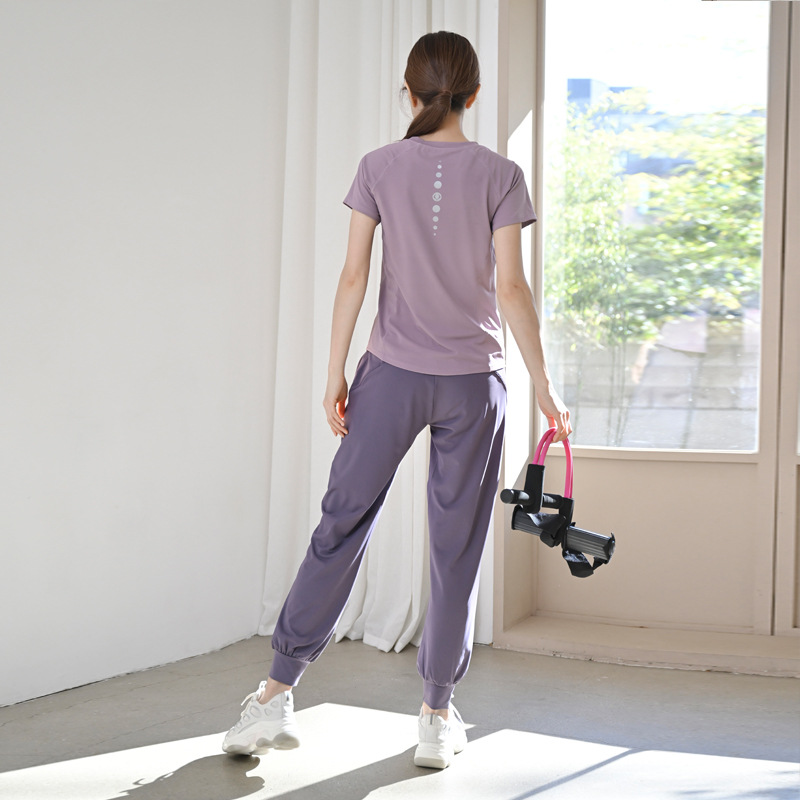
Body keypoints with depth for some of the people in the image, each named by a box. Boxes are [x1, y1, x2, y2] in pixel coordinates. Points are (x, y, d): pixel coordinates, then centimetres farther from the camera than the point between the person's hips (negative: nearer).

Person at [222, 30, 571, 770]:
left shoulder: (380, 168, 1)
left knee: (341, 525, 7)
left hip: (392, 374, 1)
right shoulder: (499, 174, -2)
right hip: (474, 381, 0)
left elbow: (353, 278, -1)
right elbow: (512, 288, -6)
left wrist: (335, 376, 6)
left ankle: (278, 693, 7)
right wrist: (544, 387, 0)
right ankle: (438, 717, 14)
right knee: (456, 550, 7)